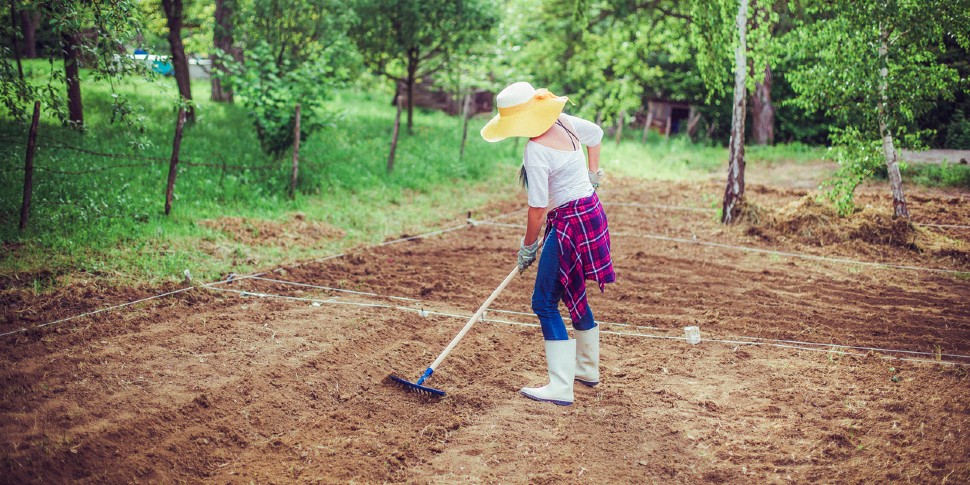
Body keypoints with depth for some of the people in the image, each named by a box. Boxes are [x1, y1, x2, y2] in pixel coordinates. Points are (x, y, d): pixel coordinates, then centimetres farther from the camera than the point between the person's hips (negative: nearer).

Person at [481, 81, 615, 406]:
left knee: (545, 303, -7)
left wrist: (527, 247, -6)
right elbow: (596, 133, 25)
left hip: (570, 222, -10)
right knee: (572, 294, 22)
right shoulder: (564, 122, 4)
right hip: (591, 212, 10)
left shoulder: (536, 150, -21)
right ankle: (587, 369, 36)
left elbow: (537, 207, -18)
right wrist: (592, 173, 28)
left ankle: (561, 388, -10)